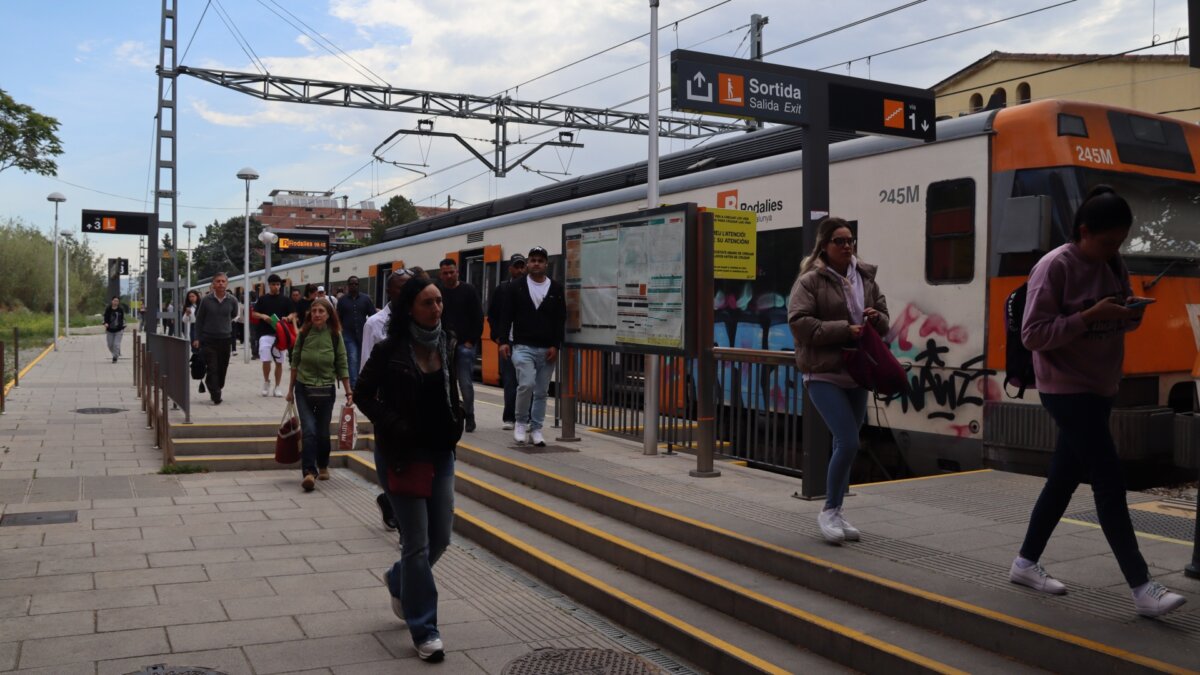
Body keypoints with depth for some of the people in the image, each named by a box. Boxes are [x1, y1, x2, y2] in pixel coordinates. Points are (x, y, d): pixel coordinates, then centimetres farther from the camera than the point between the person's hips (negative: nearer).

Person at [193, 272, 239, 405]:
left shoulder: (232, 300, -2)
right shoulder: (206, 300, -5)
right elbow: (199, 319, 4)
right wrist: (197, 338, 3)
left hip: (225, 339, 2)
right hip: (208, 339, -2)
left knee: (222, 369, 9)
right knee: (212, 369, -8)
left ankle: (216, 391, 27)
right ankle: (216, 396, -7)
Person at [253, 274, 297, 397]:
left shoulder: (286, 300, 6)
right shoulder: (262, 299, 6)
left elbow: (293, 314, 6)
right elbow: (253, 314, 8)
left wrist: (288, 318, -16)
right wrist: (263, 316, -12)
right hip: (265, 334, -1)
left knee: (279, 362, 5)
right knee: (266, 360, -10)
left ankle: (277, 386, 16)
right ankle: (266, 382, 14)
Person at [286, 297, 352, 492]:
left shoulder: (335, 336, -5)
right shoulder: (303, 334, -3)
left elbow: (342, 366, -2)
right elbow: (295, 363, 6)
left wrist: (349, 392, -4)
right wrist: (290, 389, 8)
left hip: (326, 390, 0)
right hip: (304, 389, 0)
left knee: (323, 432, 10)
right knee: (308, 430, -13)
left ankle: (323, 466, 32)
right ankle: (308, 472, -14)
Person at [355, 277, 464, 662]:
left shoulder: (447, 346, 3)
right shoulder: (389, 351, -12)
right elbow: (363, 395, -5)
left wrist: (456, 423, 3)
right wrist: (394, 426, -14)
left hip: (441, 453, 6)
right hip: (404, 455, -5)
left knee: (441, 537, 11)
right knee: (417, 542, -1)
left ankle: (398, 581, 41)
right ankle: (424, 631, 11)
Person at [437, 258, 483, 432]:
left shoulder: (469, 291, 1)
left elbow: (478, 319, -1)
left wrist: (471, 341, -7)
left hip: (464, 345, -3)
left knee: (466, 383, -5)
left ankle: (469, 416, 9)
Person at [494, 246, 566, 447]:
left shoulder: (556, 288, 6)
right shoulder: (517, 286, 2)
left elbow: (561, 320, 5)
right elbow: (506, 316, 1)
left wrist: (555, 345, -4)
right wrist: (504, 341, -8)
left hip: (547, 350, 3)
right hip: (523, 347, -2)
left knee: (541, 392, 7)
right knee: (526, 384, -18)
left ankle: (536, 430, 18)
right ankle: (521, 423, 3)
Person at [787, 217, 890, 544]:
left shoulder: (866, 278, 11)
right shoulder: (809, 281, -8)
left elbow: (883, 321, 19)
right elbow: (799, 323, -17)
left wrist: (876, 318, -6)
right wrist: (844, 330, -20)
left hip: (857, 373, 7)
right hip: (824, 374, -7)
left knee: (846, 445, 12)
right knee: (848, 442, -14)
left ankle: (835, 512, 26)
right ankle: (829, 511, 4)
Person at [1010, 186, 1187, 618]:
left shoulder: (1114, 266, 8)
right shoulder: (1054, 267, -15)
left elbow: (1116, 323, 15)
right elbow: (1032, 335, -18)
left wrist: (1130, 316, -8)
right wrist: (1089, 316, -26)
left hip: (1100, 389, 8)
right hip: (1066, 389, -8)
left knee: (1065, 478, 13)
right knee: (1110, 482, -9)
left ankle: (1026, 563, 26)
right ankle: (1142, 589, -3)